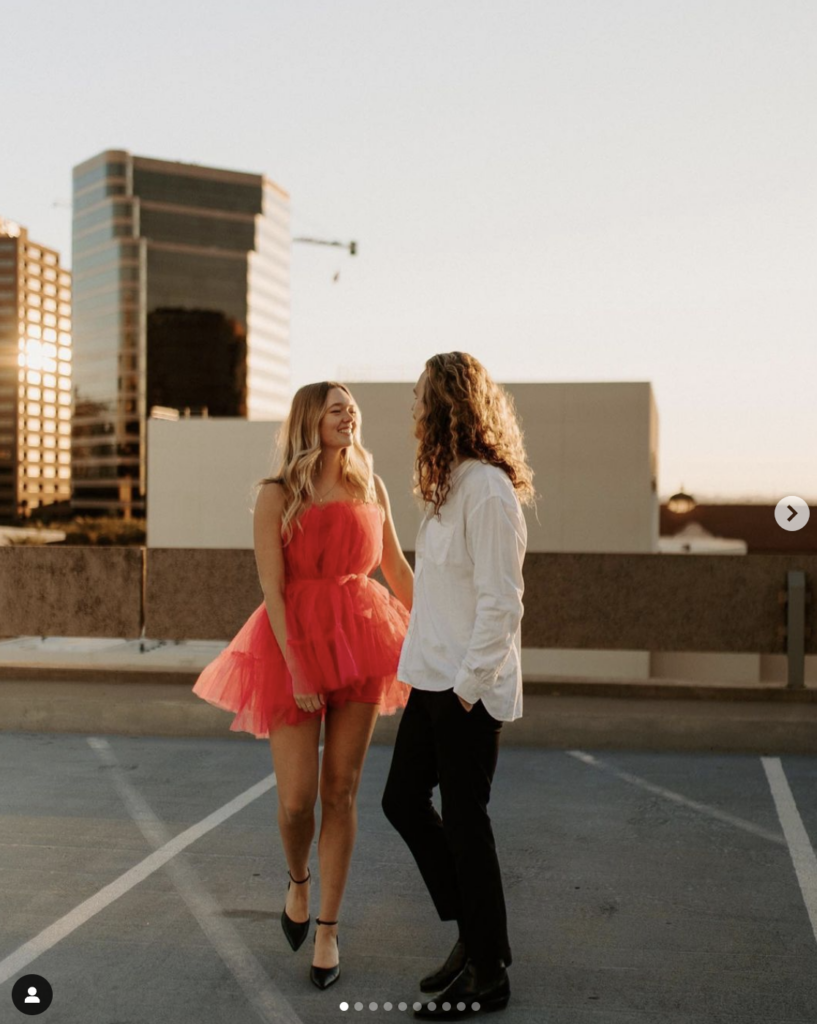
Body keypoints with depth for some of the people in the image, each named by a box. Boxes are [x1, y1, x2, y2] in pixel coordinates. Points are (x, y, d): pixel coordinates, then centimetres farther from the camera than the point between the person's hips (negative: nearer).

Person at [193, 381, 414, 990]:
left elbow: (397, 568, 16)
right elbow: (272, 587, -9)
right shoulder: (277, 495, -4)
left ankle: (328, 930, 17)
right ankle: (298, 881, 30)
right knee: (297, 799, -4)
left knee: (341, 792, 5)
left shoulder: (370, 487, 7)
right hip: (293, 643, -3)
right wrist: (296, 668, -15)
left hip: (361, 642, 3)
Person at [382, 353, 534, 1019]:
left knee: (464, 822, 1)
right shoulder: (456, 485, 11)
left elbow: (500, 603, -20)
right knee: (403, 800, 15)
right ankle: (474, 935, 28)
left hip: (468, 690, -10)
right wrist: (439, 678, 13)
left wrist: (468, 686, -19)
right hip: (433, 680, 10)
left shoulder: (488, 491, -17)